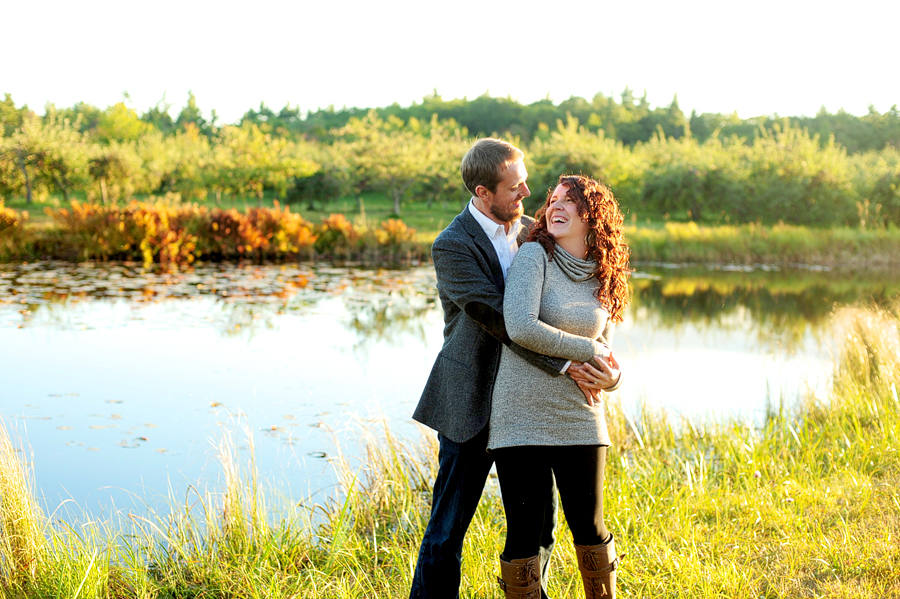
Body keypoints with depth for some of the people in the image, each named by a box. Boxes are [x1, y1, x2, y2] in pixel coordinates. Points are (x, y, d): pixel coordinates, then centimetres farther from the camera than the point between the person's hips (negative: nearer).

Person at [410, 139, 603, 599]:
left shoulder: (531, 231, 6)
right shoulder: (452, 247, -14)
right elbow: (499, 320, -21)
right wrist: (564, 364, -23)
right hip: (473, 401, -6)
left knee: (540, 521, 11)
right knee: (447, 528, 1)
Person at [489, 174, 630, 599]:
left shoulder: (605, 282, 10)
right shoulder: (534, 255, -4)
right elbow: (520, 327, -18)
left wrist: (612, 376, -7)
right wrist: (589, 350, -11)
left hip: (580, 419, 4)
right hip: (522, 417, -4)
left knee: (590, 528, 10)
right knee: (524, 532, 1)